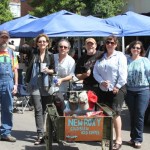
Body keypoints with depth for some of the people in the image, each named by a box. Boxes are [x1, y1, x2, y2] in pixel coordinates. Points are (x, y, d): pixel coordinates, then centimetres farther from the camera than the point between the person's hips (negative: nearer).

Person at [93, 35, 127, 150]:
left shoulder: (120, 56, -1)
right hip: (103, 89, 5)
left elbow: (123, 73, -10)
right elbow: (95, 71, 6)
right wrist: (101, 81, -9)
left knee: (115, 113, -10)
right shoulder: (101, 57, 13)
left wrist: (117, 86, -14)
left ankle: (118, 139, -7)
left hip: (117, 89, -5)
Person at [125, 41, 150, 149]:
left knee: (139, 115, -4)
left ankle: (138, 139, 4)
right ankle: (133, 137, 20)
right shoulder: (126, 60, 6)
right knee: (132, 115, 9)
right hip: (129, 91, 2)